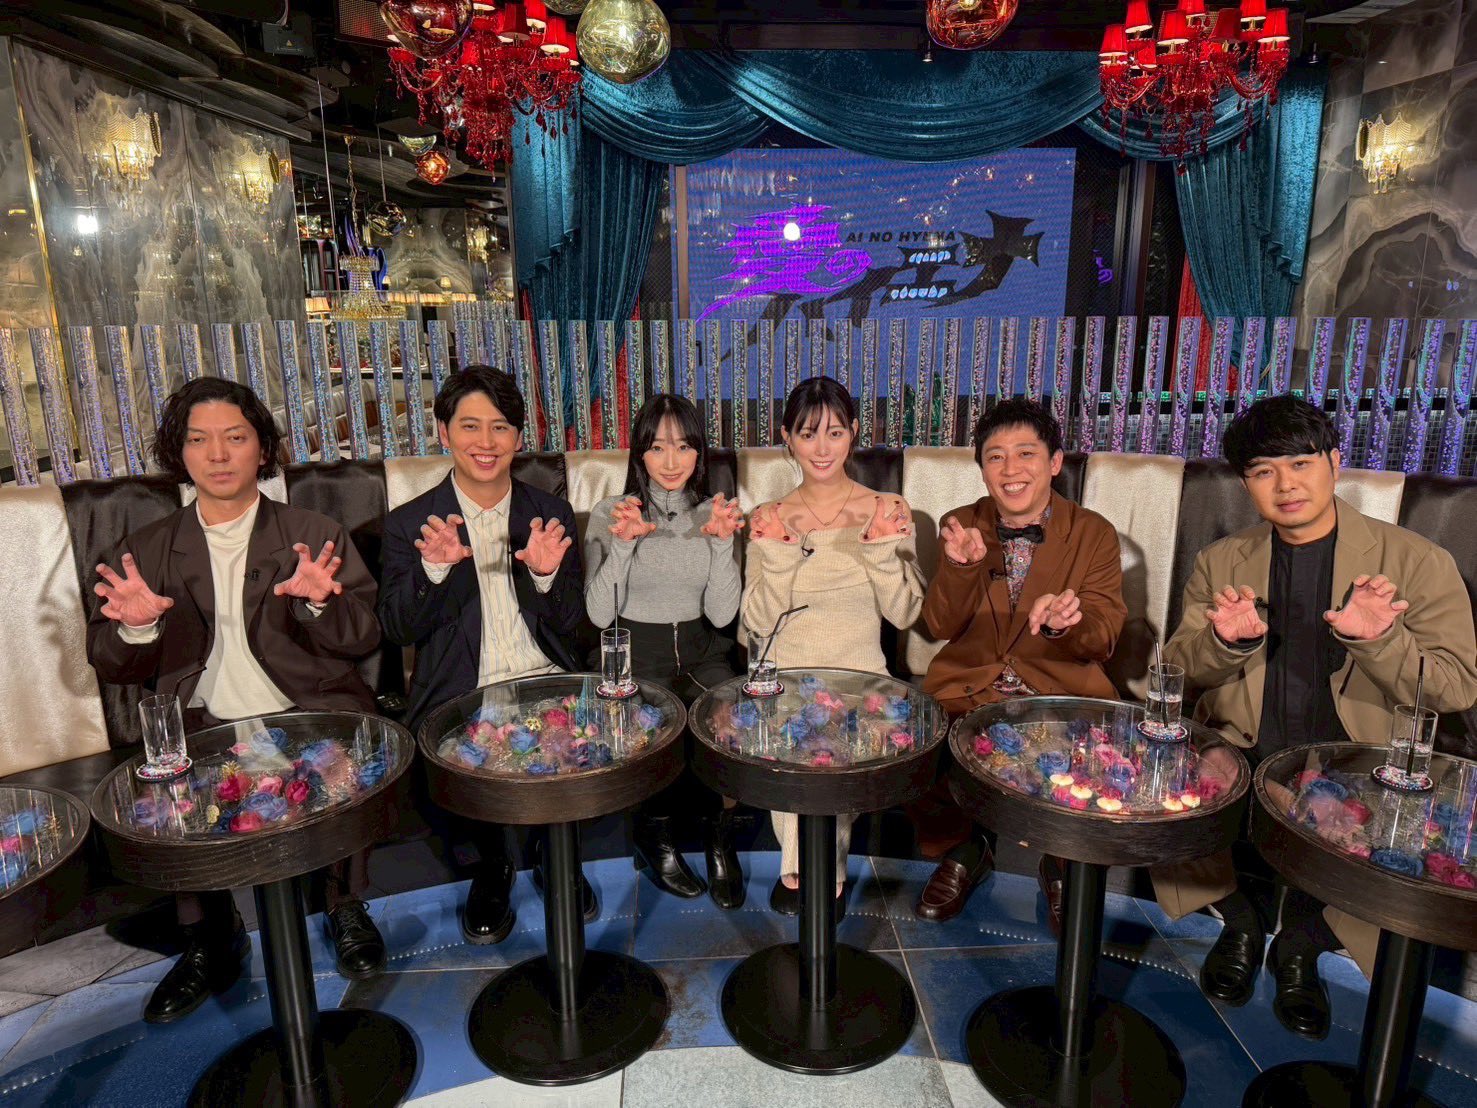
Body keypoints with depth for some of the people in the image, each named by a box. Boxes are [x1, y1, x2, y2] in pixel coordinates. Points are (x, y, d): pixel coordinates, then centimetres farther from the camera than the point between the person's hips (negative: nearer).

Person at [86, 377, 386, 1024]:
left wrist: (317, 604, -20)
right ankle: (211, 939, 1)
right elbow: (111, 666, 10)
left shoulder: (316, 537, 8)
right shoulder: (145, 552, 12)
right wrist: (135, 626, -13)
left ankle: (346, 910, -3)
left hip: (311, 713, -2)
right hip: (202, 727, 2)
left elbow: (363, 639, 1)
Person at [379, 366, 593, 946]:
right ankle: (493, 866, 8)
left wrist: (546, 576, -16)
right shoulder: (409, 524, 4)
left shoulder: (551, 515, 9)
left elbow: (569, 623, 6)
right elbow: (398, 629, -2)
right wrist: (434, 569, -21)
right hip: (460, 697, -1)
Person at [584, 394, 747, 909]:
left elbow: (721, 614, -1)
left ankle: (721, 837, -1)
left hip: (700, 651, 3)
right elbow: (599, 614, -10)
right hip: (635, 656, -2)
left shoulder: (715, 514, 7)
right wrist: (622, 543, -21)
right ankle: (655, 836, 0)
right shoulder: (610, 514, -1)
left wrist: (722, 543, -14)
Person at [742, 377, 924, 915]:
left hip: (858, 676, 0)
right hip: (784, 677, 1)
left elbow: (903, 613, -2)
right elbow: (759, 620, -4)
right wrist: (777, 553, -18)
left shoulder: (887, 512, 3)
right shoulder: (770, 519, 4)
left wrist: (882, 548, -16)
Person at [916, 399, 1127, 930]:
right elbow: (940, 626, 0)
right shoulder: (961, 526, 6)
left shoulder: (1094, 533, 2)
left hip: (1063, 692, -1)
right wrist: (960, 567, -20)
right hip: (968, 688, 1)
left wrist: (1066, 622, -29)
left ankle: (1062, 861, 9)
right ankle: (967, 847, 10)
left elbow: (1102, 638, -5)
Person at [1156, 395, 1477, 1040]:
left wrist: (1378, 639, -24)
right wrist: (1226, 641, -20)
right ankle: (1241, 921, 9)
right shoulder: (1221, 563, 7)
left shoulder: (1416, 562, 0)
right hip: (1241, 757, 1)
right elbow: (1178, 669, 4)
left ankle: (1302, 942, 8)